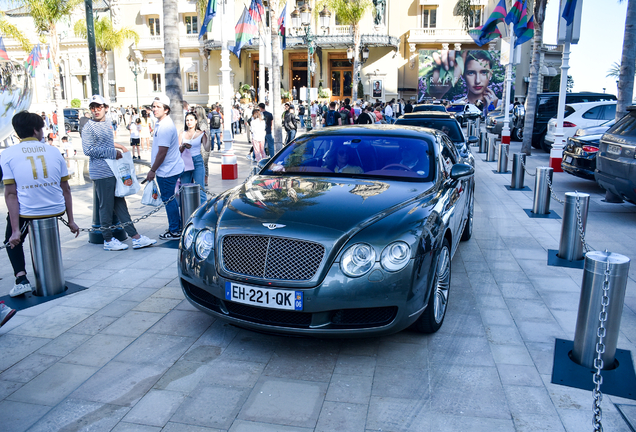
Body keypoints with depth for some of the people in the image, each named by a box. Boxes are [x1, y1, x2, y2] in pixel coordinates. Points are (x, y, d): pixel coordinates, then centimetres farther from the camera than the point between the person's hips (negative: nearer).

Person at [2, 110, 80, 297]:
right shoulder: (54, 151, 2)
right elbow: (66, 189, 2)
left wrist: (15, 230, -10)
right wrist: (71, 221, 9)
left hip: (27, 212, -2)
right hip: (56, 210, 3)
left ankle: (21, 278, 7)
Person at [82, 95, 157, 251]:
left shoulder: (108, 124, 15)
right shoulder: (89, 127, -9)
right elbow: (88, 150, -16)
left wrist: (120, 146, 21)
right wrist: (113, 152, -16)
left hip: (114, 171, 8)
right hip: (101, 173, -7)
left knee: (120, 205, 9)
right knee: (106, 207, 0)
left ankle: (136, 237, 10)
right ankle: (108, 240, 12)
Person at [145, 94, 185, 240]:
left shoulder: (165, 126, -21)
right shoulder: (161, 123, 13)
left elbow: (162, 151, -22)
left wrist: (153, 170, -16)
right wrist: (154, 168, 22)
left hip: (167, 171, -10)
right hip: (171, 168, 10)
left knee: (168, 200, -1)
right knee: (170, 199, 17)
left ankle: (174, 232, 8)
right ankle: (177, 227, 27)